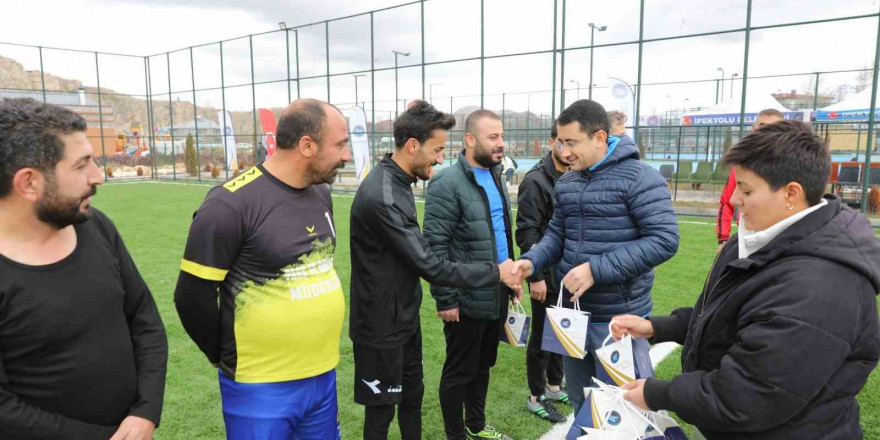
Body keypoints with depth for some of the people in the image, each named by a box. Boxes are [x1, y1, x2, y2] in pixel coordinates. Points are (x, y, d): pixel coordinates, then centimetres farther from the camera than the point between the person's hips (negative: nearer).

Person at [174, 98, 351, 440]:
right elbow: (192, 296, -13)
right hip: (262, 386, -6)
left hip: (323, 374, 7)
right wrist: (226, 357, -1)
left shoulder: (321, 194, 4)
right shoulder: (231, 204, -19)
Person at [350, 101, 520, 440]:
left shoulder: (396, 181, 4)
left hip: (405, 316, 9)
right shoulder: (382, 197, -29)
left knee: (412, 395, 21)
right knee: (382, 408, 10)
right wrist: (496, 272, -19)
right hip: (382, 325, -9)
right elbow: (431, 267, -26)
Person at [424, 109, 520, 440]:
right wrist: (446, 299, -17)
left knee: (483, 365, 21)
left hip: (497, 295, 8)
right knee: (459, 371, 8)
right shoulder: (447, 183, -16)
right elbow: (435, 247, -18)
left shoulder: (494, 177, 10)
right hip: (467, 299, -8)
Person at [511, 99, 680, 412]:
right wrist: (532, 261, -6)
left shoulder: (638, 177, -15)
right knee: (580, 404, 23)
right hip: (571, 311, 7)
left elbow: (665, 239, -21)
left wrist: (597, 269, -25)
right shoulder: (566, 183, 8)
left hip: (617, 318, -6)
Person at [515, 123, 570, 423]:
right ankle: (537, 398, 20)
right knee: (543, 335, 4)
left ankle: (554, 386, 34)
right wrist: (535, 276, -20)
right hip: (546, 272, -7)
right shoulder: (536, 180, -14)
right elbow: (527, 232, -17)